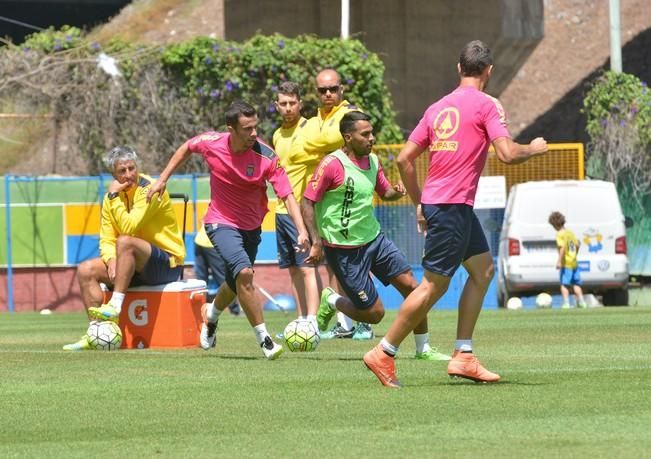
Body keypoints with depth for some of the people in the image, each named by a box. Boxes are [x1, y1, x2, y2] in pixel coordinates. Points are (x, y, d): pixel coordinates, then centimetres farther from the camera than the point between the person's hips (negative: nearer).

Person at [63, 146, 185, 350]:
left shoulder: (149, 189, -15)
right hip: (138, 267, 8)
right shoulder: (112, 197, 7)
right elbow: (107, 239, 4)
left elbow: (128, 228, -26)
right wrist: (111, 260, -16)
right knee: (86, 270, -7)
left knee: (125, 241, -34)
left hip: (168, 262, -8)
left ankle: (115, 306, -35)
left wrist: (115, 197, -20)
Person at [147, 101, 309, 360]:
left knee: (236, 283, 19)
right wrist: (162, 180, 8)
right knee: (244, 272, -25)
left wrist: (302, 231, -35)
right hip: (221, 222, -2)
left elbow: (287, 196, -23)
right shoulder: (212, 143, -17)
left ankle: (212, 314, 54)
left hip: (251, 226, 2)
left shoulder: (266, 157, -22)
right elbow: (187, 148, 7)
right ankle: (263, 338, -18)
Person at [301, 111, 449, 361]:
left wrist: (395, 192, -3)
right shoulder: (332, 164, -17)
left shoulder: (372, 161, 5)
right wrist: (316, 242, -21)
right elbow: (307, 203, -15)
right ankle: (331, 302, 24)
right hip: (345, 249, -7)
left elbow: (384, 191, 22)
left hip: (374, 237, 7)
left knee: (411, 286, -2)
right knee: (374, 313, -5)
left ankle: (423, 348, 11)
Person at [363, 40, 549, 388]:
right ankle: (383, 354, -3)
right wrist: (533, 149, 5)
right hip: (452, 205, -9)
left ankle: (463, 356, 10)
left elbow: (404, 159, 12)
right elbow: (507, 154, -16)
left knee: (483, 268, 14)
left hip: (433, 202, 9)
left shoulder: (438, 108, 14)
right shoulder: (487, 105, -7)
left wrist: (419, 203, 19)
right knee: (434, 285, -4)